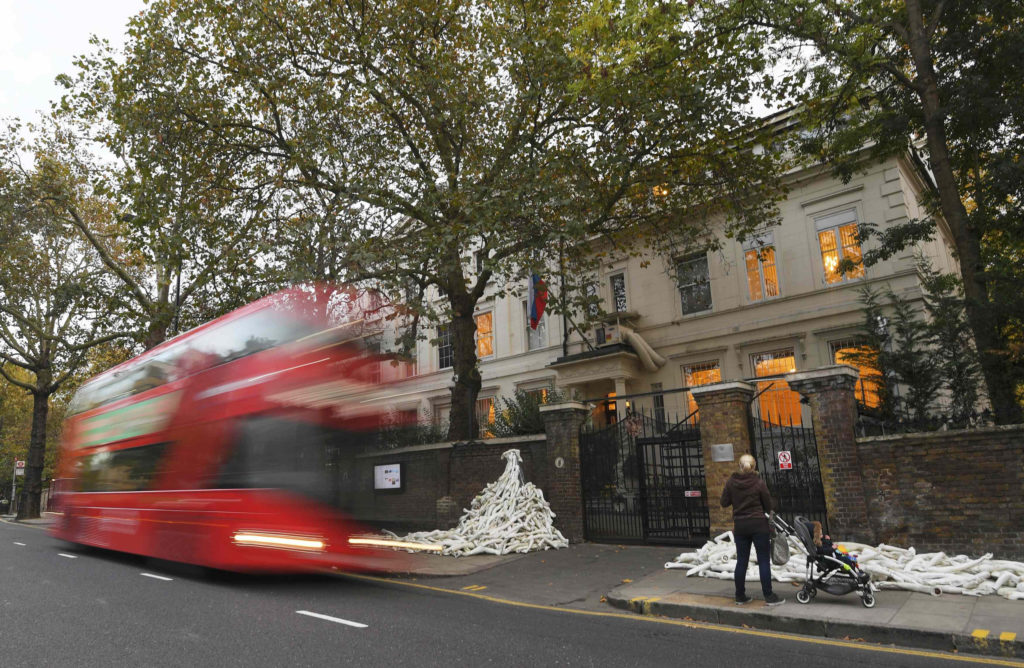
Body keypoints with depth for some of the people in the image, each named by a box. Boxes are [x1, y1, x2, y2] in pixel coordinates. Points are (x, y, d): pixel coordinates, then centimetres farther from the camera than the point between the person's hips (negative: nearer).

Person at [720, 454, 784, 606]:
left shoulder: (731, 482, -4)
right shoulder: (758, 482, -11)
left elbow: (724, 503, 0)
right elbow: (768, 505, -4)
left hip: (740, 526, 3)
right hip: (758, 525, -3)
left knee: (741, 561, 10)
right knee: (764, 561, 5)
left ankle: (740, 596, 16)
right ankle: (769, 596, 8)